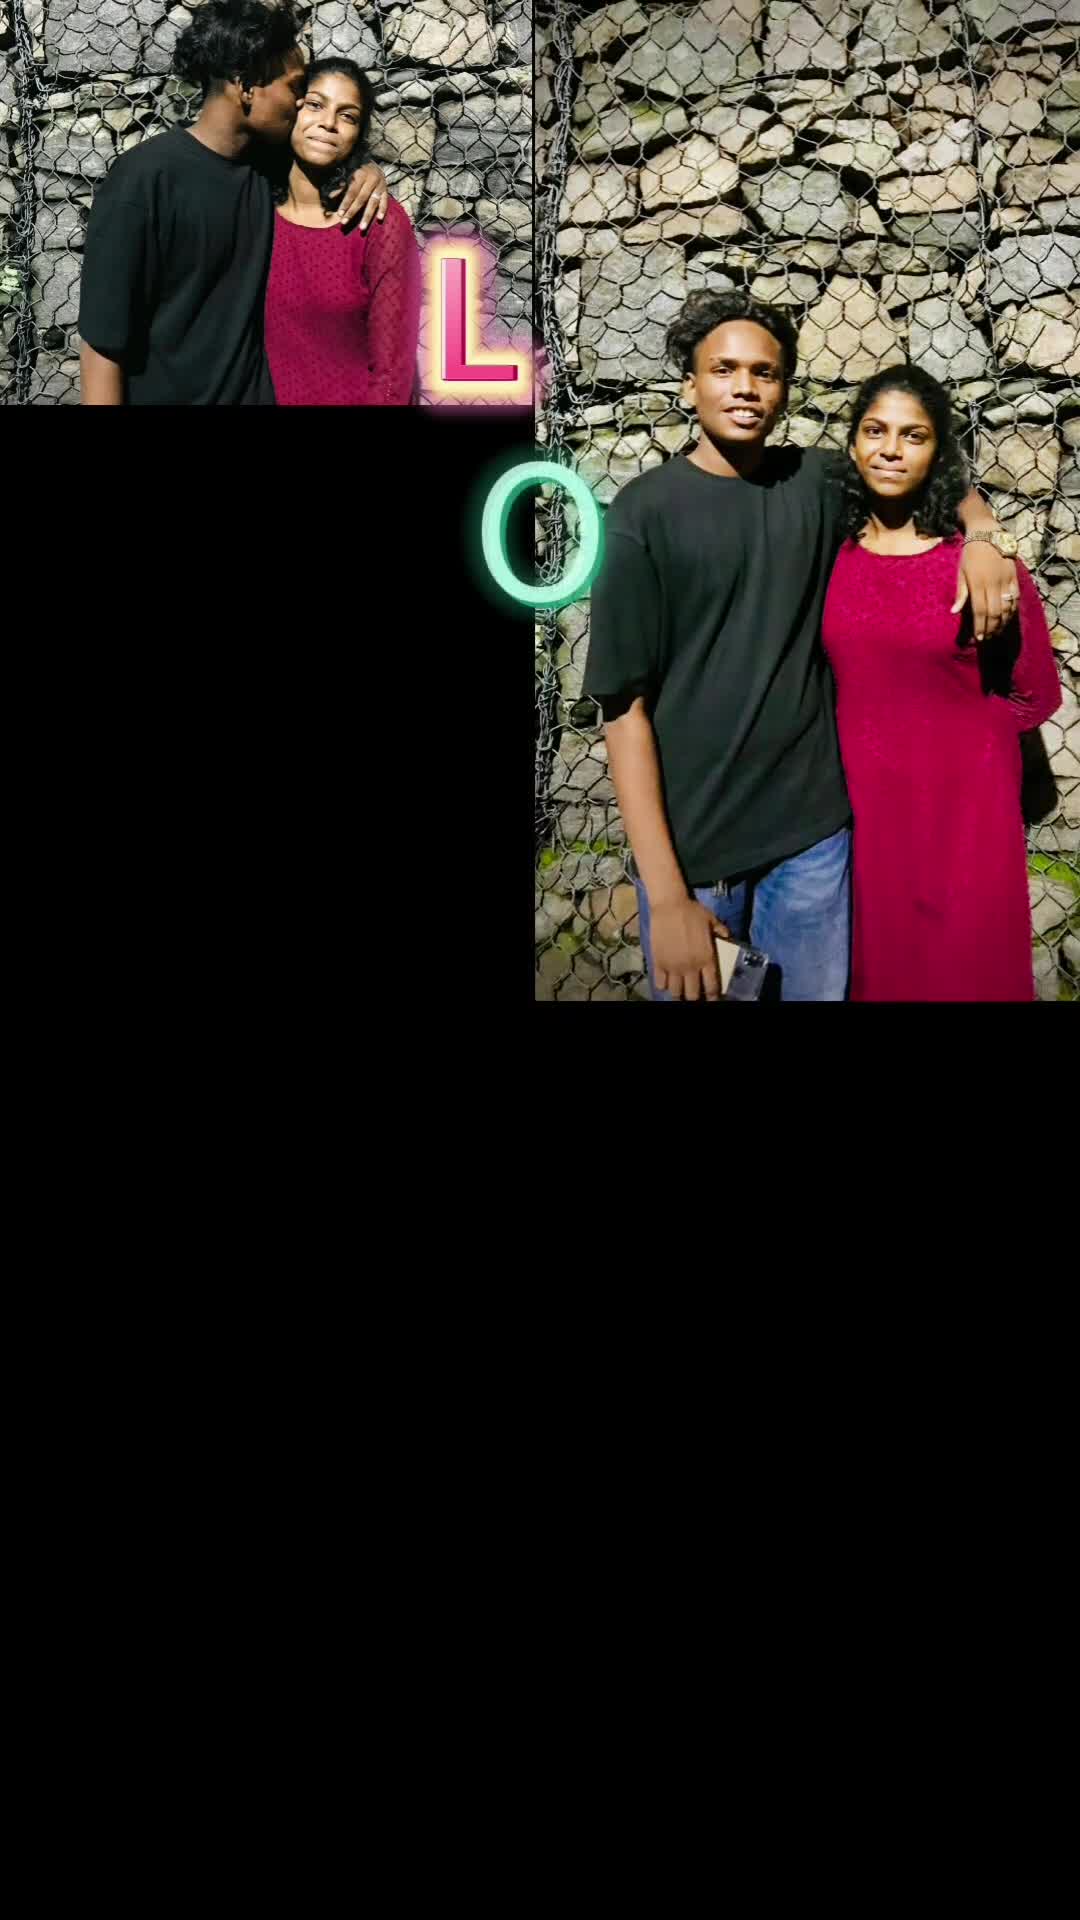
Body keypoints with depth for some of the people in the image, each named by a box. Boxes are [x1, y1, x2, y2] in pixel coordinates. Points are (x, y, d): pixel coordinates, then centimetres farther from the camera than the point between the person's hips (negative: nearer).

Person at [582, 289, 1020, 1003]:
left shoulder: (819, 483, 4)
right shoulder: (645, 512, -7)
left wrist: (982, 536, -3)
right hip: (691, 842, -3)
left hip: (815, 832, 4)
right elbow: (625, 705, -10)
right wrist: (667, 895, -17)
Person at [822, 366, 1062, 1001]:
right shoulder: (829, 552, 1)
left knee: (964, 969, 8)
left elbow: (1037, 699, -1)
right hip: (861, 804, 3)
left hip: (962, 807, -3)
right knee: (872, 966, 15)